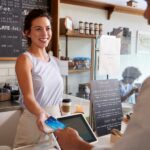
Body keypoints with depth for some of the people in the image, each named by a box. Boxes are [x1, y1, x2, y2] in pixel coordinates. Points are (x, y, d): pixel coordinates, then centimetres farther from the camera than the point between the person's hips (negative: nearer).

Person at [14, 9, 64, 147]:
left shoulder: (55, 61, 7)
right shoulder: (25, 59, -12)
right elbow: (28, 97, -23)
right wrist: (40, 115, -40)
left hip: (55, 121, 6)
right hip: (34, 122, -6)